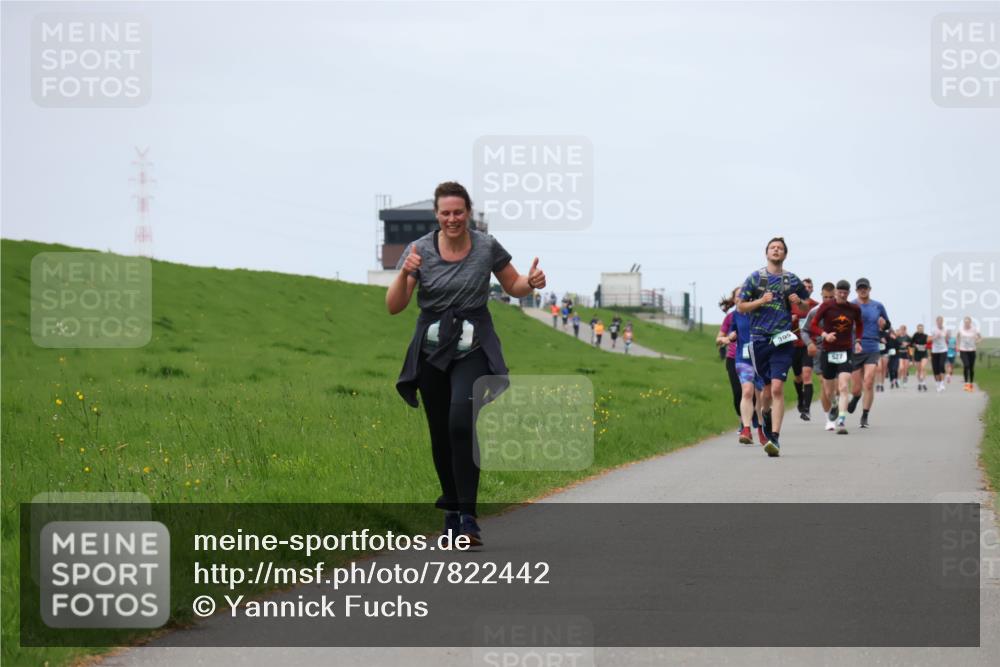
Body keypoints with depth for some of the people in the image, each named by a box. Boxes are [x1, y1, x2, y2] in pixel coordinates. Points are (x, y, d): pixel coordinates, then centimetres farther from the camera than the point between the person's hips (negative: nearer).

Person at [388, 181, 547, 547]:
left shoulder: (487, 247, -3)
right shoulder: (420, 250, -5)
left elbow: (513, 286, 12)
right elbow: (394, 307, -9)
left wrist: (532, 282, -10)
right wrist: (405, 273, -26)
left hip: (473, 348, -2)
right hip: (432, 348, 2)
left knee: (462, 422, -23)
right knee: (440, 434, 7)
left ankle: (466, 516, -22)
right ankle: (451, 510, 27)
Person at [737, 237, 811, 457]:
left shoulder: (792, 280, 9)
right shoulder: (754, 278, 7)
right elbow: (741, 306, 7)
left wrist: (798, 302, 0)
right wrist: (761, 301, -9)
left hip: (782, 339, -1)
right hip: (759, 338, 1)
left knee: (777, 387, -14)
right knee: (768, 386, 9)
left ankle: (775, 438, -17)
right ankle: (766, 412, 44)